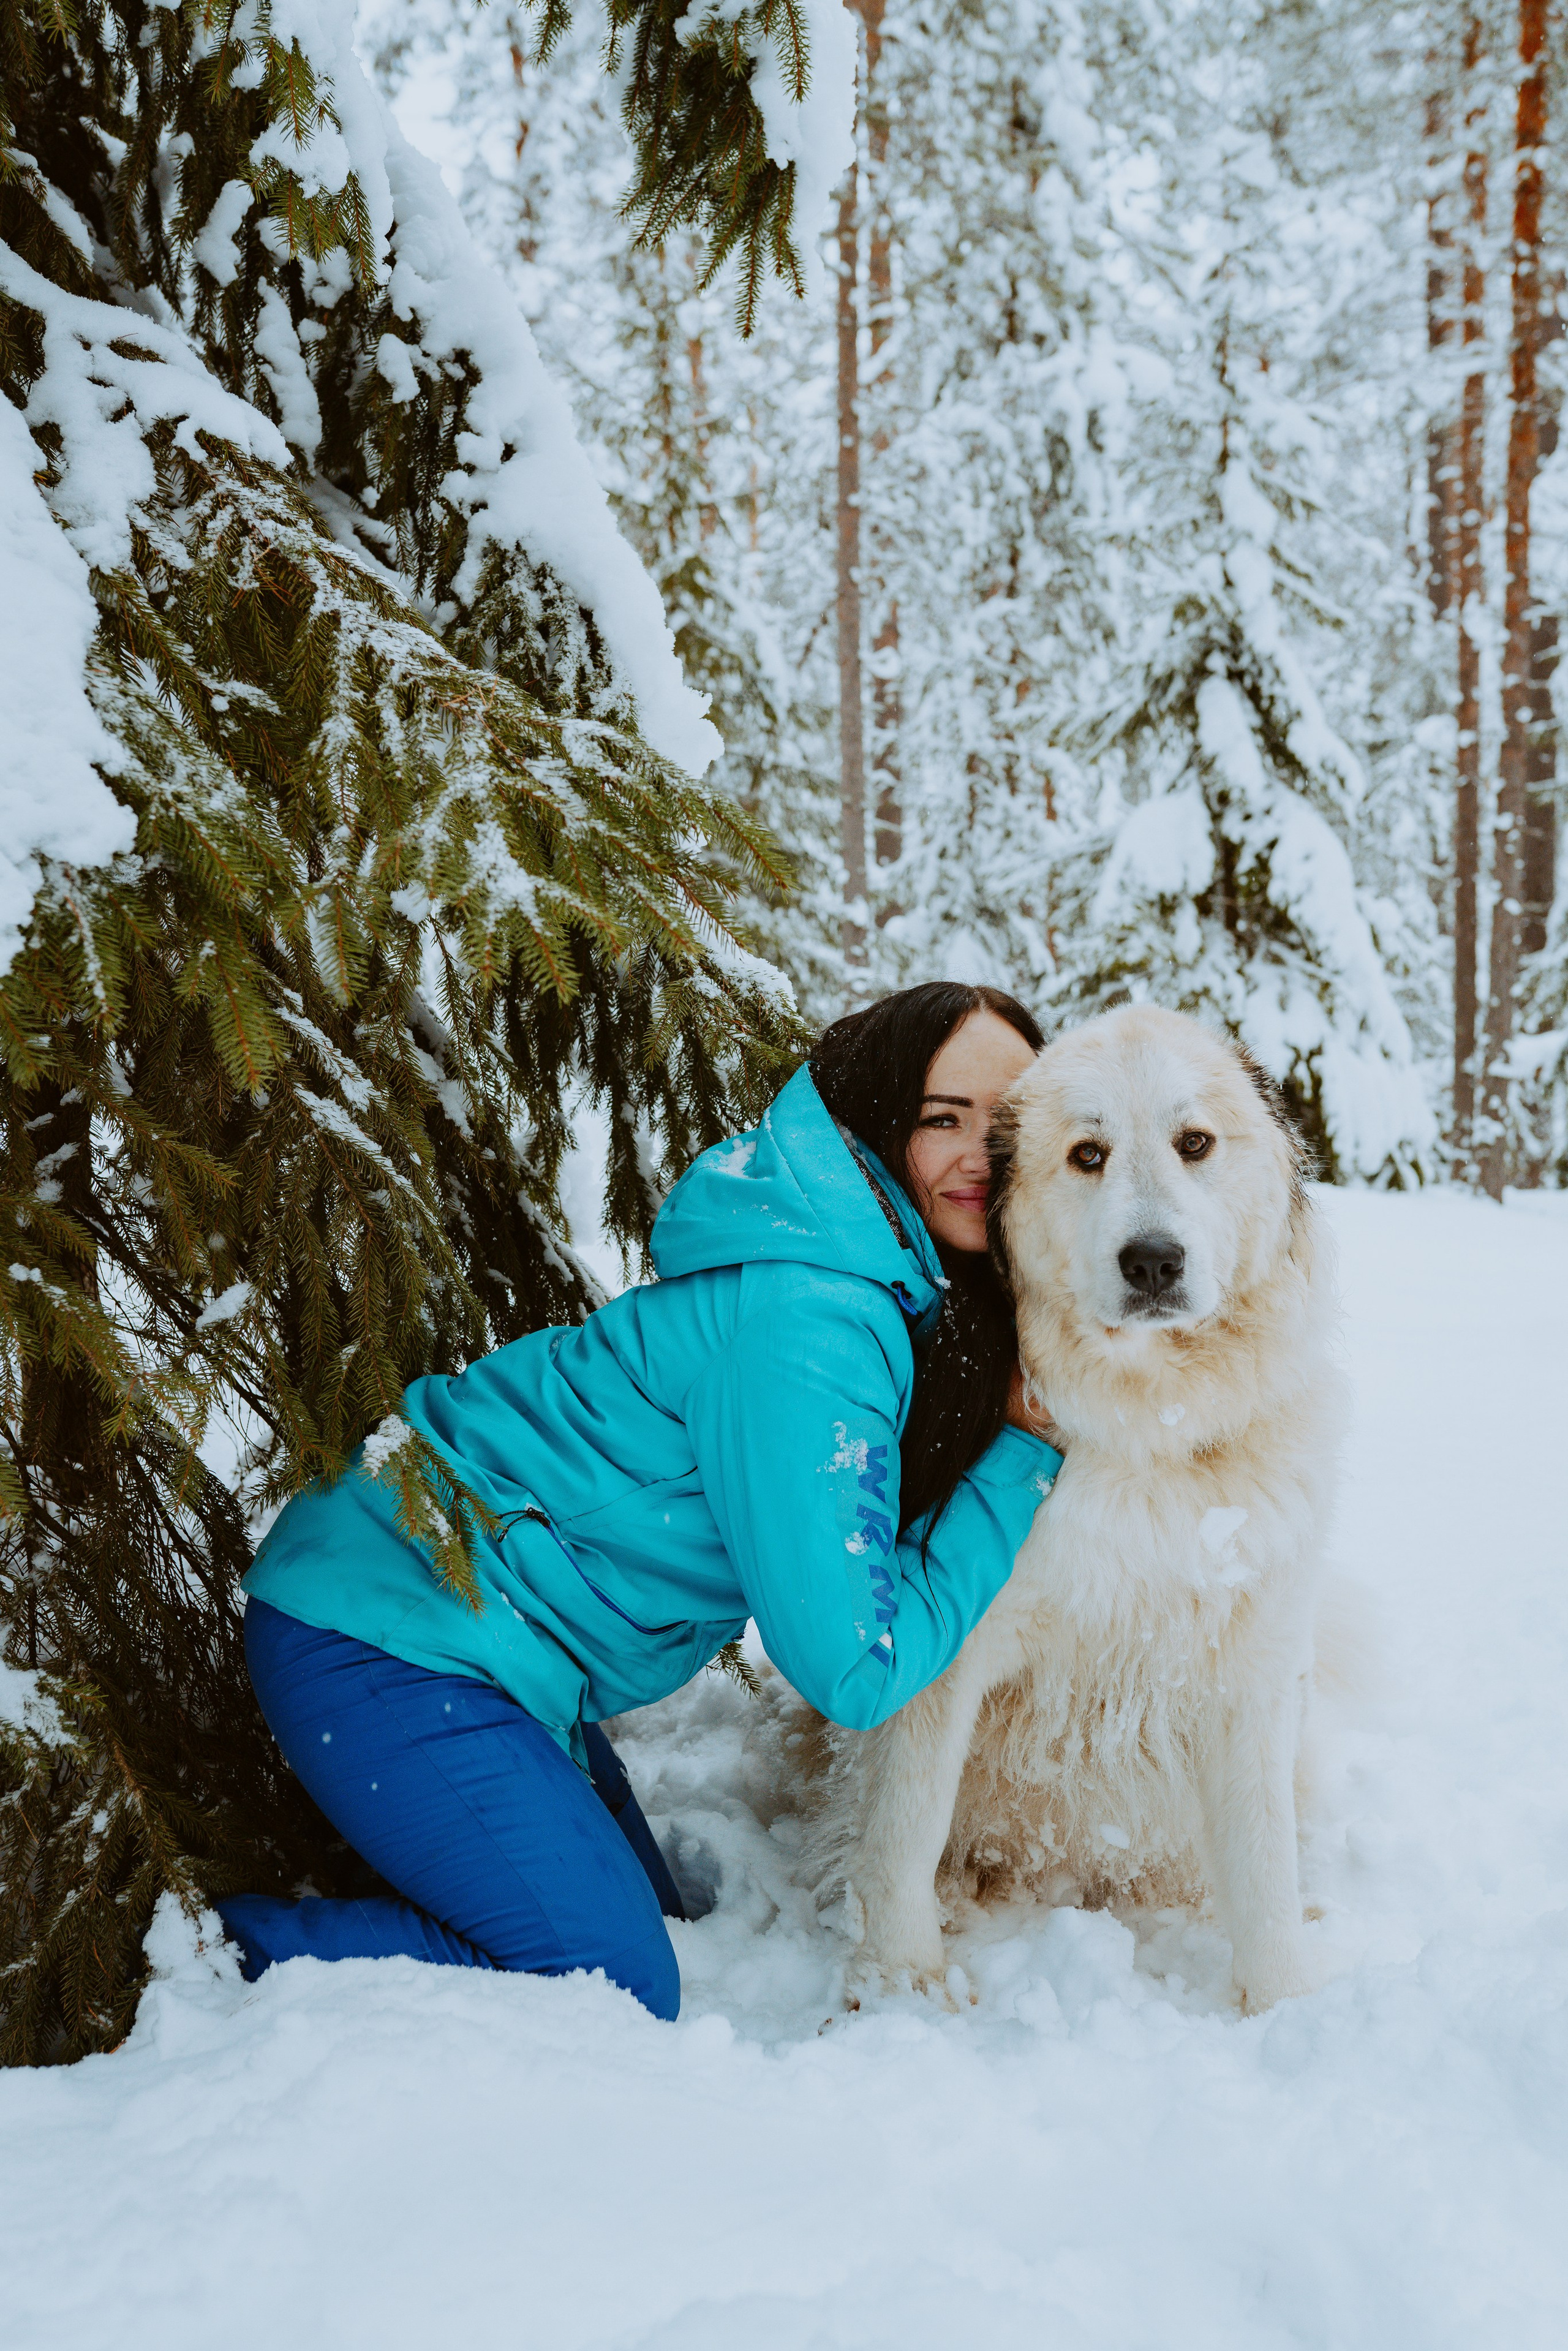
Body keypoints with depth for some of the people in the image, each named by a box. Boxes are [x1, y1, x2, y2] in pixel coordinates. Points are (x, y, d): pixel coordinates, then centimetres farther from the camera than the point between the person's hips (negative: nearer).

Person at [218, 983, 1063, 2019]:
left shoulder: (907, 1294, 4)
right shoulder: (798, 1324, -26)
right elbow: (855, 1670, -23)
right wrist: (1025, 1450, -16)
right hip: (391, 1632, -10)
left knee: (651, 1922, 15)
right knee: (611, 1984, -14)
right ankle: (219, 1953, -4)